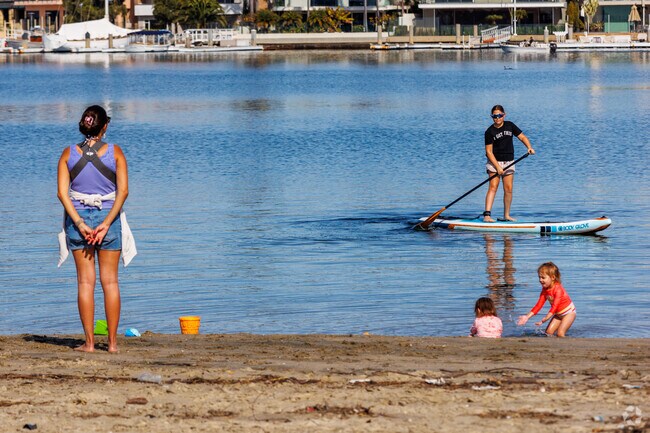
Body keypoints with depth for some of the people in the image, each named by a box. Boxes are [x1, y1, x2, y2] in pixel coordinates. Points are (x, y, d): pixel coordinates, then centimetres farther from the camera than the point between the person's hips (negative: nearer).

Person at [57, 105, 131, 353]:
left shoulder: (69, 154, -2)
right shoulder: (114, 152, -4)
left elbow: (62, 193, -8)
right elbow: (123, 191, -11)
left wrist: (80, 225, -11)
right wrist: (106, 224, -12)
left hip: (78, 218, 1)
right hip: (108, 216, -1)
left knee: (85, 281, 4)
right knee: (110, 281, 6)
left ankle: (89, 341, 2)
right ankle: (112, 342, 5)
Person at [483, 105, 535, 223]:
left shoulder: (509, 125, 2)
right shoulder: (490, 132, -10)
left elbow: (522, 137, 6)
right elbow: (489, 151, -12)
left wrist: (529, 147, -13)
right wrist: (497, 167, -19)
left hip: (509, 162, 4)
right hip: (494, 162, -4)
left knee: (508, 189, 2)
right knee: (493, 187, -15)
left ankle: (506, 215, 14)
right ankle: (487, 214, -22)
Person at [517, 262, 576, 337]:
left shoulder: (558, 289, -28)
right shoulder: (544, 290, -3)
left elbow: (555, 306, -36)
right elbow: (538, 305, -3)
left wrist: (545, 319, -48)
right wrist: (527, 317, -13)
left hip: (568, 312, -8)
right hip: (558, 314, 8)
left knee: (560, 333, -21)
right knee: (548, 332, -2)